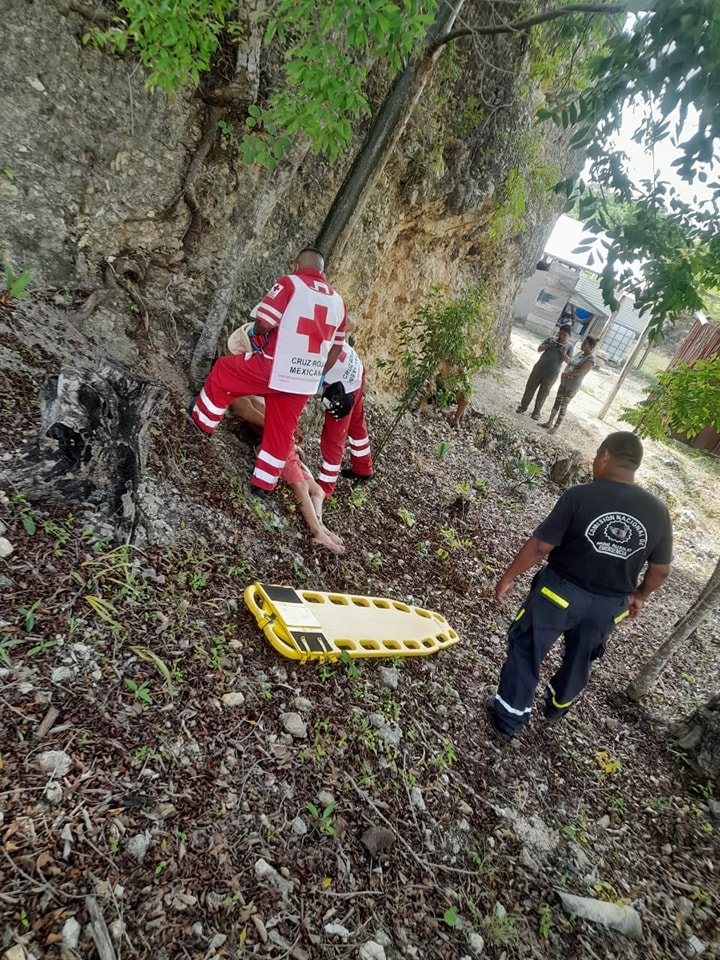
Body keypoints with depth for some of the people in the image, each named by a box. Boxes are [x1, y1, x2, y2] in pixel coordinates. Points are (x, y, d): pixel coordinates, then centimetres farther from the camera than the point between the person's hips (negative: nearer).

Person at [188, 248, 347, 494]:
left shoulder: (290, 283, -7)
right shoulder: (338, 301, 11)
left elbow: (263, 323, -14)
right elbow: (336, 349, 15)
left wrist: (256, 334, 9)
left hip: (274, 369, -5)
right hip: (304, 381, 5)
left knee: (223, 371, 20)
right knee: (282, 431, 18)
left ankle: (202, 421, 33)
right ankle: (263, 483, 28)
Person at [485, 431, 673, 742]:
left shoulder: (581, 495, -19)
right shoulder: (658, 511, -7)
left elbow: (539, 546, -18)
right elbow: (660, 570, 3)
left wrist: (509, 576, -5)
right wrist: (638, 595, 21)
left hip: (560, 591, -4)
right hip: (608, 606, 5)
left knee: (526, 650, 15)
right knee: (580, 658, 28)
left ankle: (507, 719, 25)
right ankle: (557, 706, 52)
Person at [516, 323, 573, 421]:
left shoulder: (569, 346, 1)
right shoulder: (551, 339, 5)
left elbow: (569, 361, -5)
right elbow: (539, 349, 2)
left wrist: (564, 353, -22)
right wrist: (547, 345, -16)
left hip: (551, 374, -2)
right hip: (539, 368, 2)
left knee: (543, 393, 5)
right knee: (530, 387, 7)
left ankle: (537, 411, 18)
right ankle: (523, 406, 21)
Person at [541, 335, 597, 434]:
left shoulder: (591, 359, -16)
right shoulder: (580, 353, 9)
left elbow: (580, 372, -24)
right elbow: (569, 364, 10)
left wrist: (565, 374, -14)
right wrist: (563, 375, -8)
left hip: (572, 387, -7)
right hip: (565, 382, 7)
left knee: (563, 406, -1)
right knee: (557, 402, 11)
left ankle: (555, 427, 9)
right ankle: (549, 423, 21)